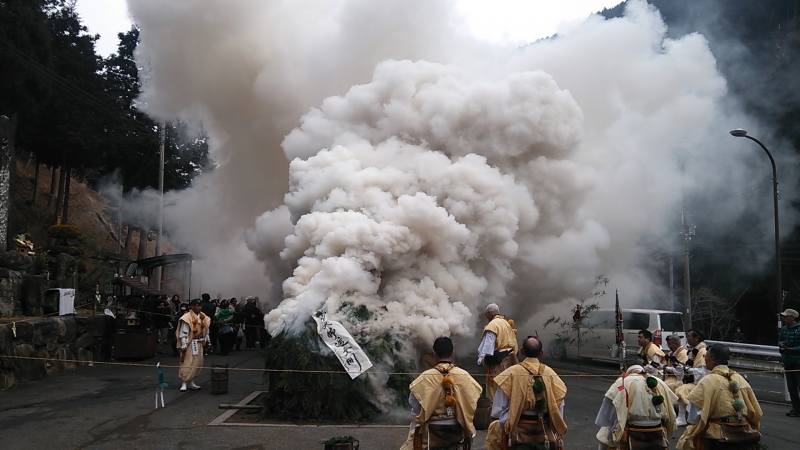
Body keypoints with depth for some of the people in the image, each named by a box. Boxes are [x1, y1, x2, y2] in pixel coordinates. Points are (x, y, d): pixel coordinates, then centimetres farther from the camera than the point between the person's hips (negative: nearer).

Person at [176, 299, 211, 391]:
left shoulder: (203, 317, 6)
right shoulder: (187, 318, -16)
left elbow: (206, 330, 16)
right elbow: (183, 333, -16)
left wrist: (206, 340, 16)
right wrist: (183, 345, -18)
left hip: (199, 343, 7)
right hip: (190, 344, -7)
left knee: (198, 363, 10)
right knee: (188, 364, -6)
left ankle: (191, 382, 20)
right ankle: (184, 383, 1)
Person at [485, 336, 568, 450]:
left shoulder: (511, 373, -8)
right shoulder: (550, 373, -2)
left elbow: (498, 410, -7)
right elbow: (559, 407, -1)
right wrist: (557, 432, 14)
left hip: (518, 430, -2)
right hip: (545, 431, 2)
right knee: (557, 432, 30)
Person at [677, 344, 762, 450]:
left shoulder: (708, 381, -10)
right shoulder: (740, 379, 6)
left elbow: (694, 417, -14)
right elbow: (756, 413, 9)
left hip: (717, 437, -6)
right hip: (744, 434, 6)